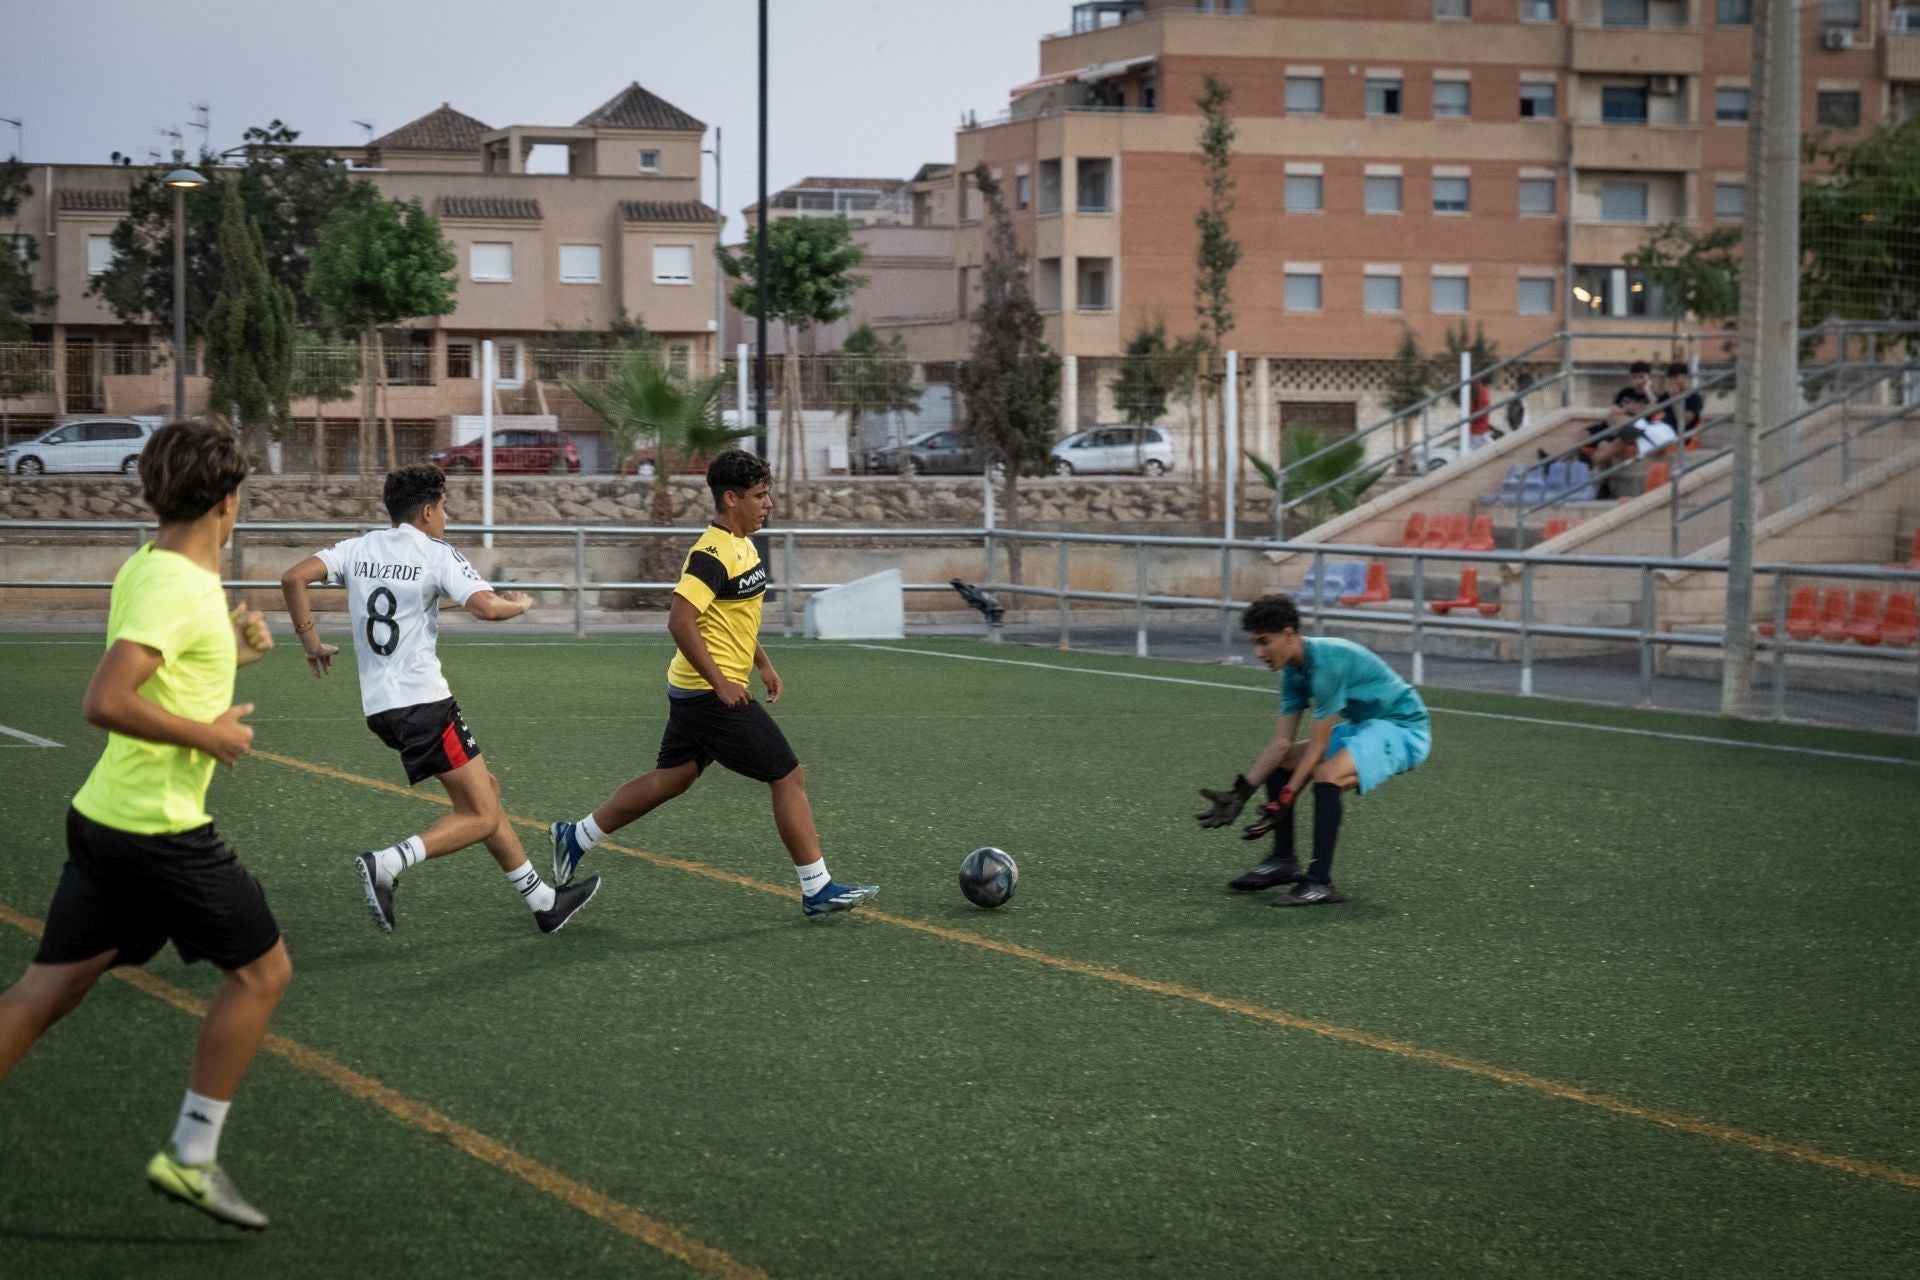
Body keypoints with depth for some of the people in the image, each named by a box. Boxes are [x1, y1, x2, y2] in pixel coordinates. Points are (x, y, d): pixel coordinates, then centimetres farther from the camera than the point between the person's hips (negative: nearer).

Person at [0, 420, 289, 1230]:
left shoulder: (144, 568, 9)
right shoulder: (179, 588, -20)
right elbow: (105, 702, -28)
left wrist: (230, 651, 14)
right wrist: (209, 735, -19)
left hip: (105, 819, 9)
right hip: (160, 829, -9)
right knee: (261, 969, 6)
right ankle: (191, 1157, 8)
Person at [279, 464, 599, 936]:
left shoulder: (358, 549, 10)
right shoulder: (437, 556, -6)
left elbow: (293, 579, -1)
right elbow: (486, 606, -18)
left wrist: (312, 642, 9)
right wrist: (520, 604, 4)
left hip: (379, 706, 8)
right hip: (423, 702, -8)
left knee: (486, 791, 16)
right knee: (481, 817, -3)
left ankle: (543, 901, 20)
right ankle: (385, 865, -20)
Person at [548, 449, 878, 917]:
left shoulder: (741, 545, 11)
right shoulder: (712, 555, -20)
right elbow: (680, 621, -27)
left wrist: (763, 663, 22)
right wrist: (721, 683, -25)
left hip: (694, 691, 10)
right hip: (713, 694, -10)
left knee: (671, 779, 18)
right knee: (789, 777, -4)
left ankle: (576, 837, 24)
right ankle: (817, 890, 2)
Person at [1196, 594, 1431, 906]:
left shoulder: (1327, 663, -27)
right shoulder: (1294, 672, 2)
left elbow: (1317, 748, -27)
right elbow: (1282, 743, 1)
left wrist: (1282, 803, -26)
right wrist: (1240, 793, -7)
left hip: (1403, 729, -10)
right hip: (1365, 726, 10)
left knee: (1327, 774, -33)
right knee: (1281, 761, 10)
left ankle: (1320, 883, -29)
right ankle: (1283, 860, 17)